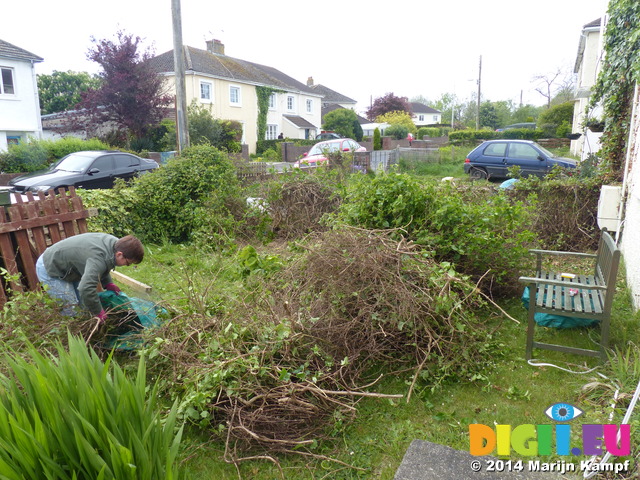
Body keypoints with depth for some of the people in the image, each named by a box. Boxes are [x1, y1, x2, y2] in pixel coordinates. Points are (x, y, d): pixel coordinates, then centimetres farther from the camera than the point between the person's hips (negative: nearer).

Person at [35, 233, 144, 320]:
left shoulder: (113, 242, -11)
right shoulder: (98, 259, -40)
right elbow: (86, 289, -51)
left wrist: (108, 283, 2)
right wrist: (98, 312, -37)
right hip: (49, 270, -9)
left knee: (83, 302, 13)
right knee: (69, 308, -8)